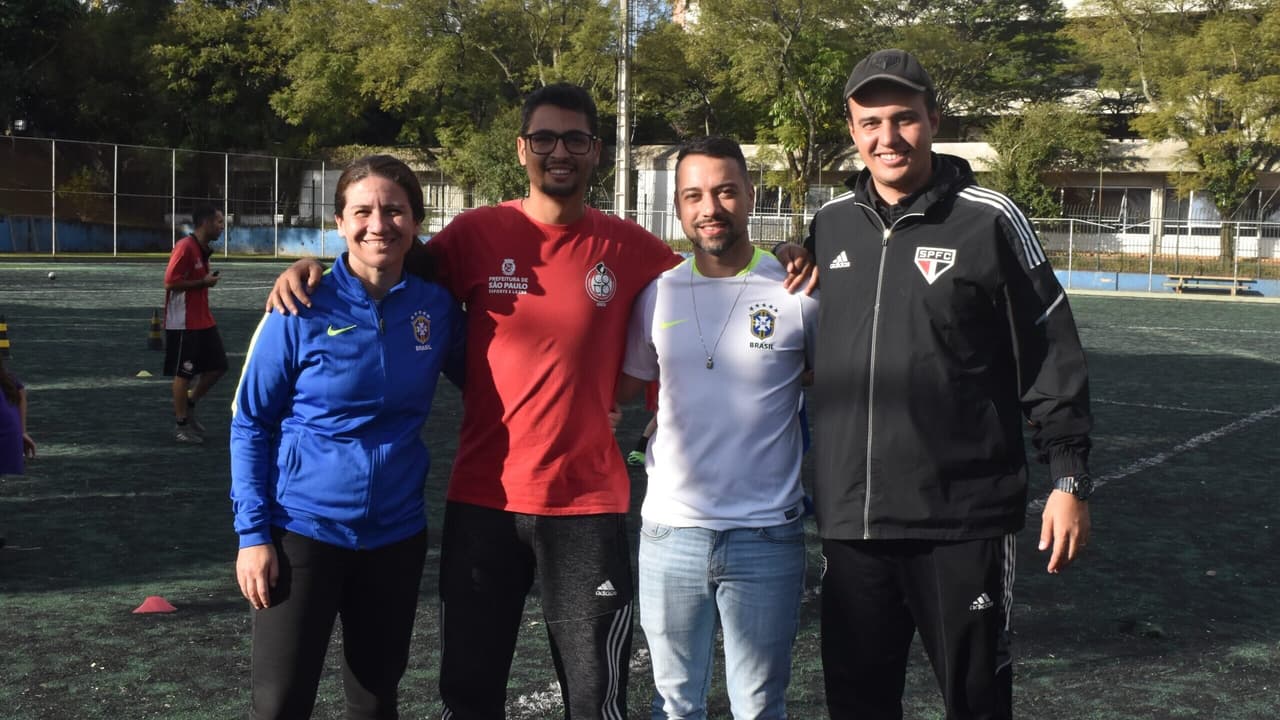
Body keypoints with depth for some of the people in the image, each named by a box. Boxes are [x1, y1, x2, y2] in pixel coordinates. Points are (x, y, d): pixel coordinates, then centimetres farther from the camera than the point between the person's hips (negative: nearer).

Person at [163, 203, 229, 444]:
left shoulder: (203, 249, 11)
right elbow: (170, 281, -21)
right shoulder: (185, 247, -17)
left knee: (217, 366, 9)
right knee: (183, 373, 0)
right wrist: (204, 282, -17)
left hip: (203, 321, 9)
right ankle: (181, 424, 12)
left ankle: (189, 406, 25)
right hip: (184, 323, -9)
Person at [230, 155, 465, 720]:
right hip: (304, 530, -3)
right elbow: (250, 423, -4)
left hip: (396, 534, 3)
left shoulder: (436, 307, -2)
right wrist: (252, 533, -10)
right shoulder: (302, 309, -10)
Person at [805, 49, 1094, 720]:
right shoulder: (829, 223, 8)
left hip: (964, 518, -4)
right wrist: (798, 472, 17)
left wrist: (1068, 478, -5)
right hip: (850, 517, 4)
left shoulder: (989, 219, -5)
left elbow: (1051, 356, -2)